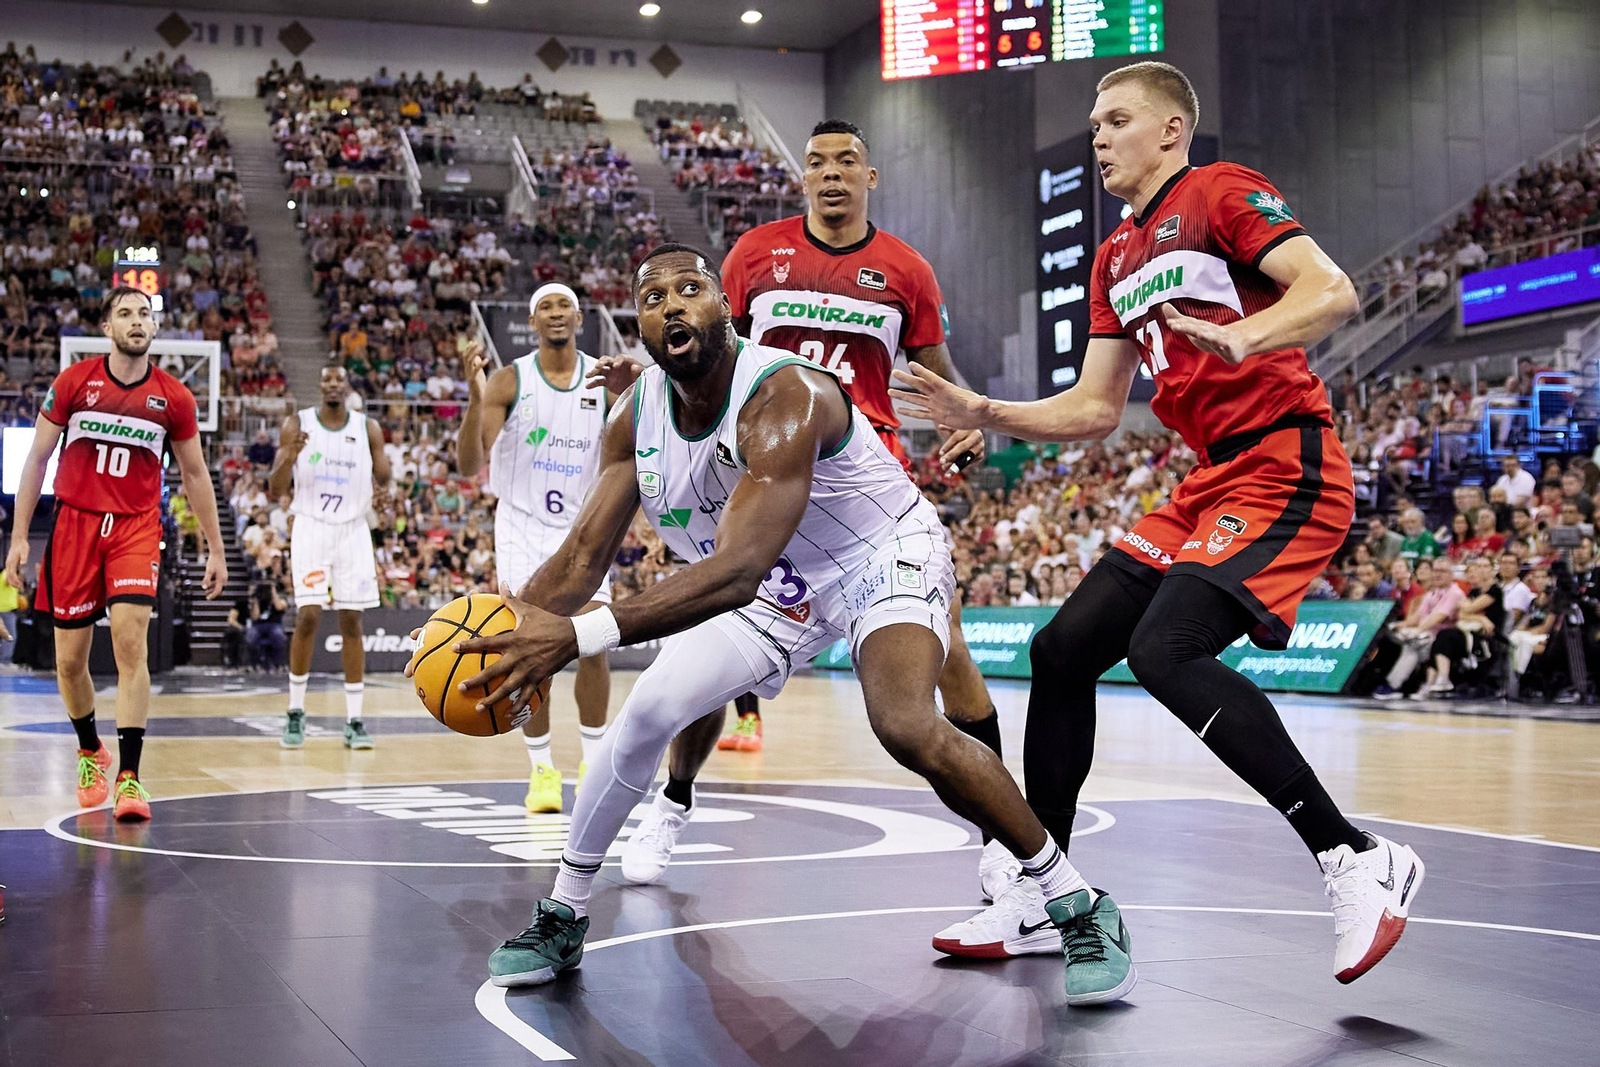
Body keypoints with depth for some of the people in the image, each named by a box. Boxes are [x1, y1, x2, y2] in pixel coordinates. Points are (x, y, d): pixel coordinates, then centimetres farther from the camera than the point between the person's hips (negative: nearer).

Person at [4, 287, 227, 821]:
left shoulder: (174, 397, 1)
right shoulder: (73, 381, 0)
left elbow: (194, 474, 11)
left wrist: (215, 550, 11)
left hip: (137, 527, -1)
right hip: (75, 521, 1)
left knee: (131, 643, -17)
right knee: (70, 659, 6)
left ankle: (129, 777, -15)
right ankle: (90, 752, 32)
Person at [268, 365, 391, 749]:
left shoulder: (368, 429, 2)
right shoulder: (297, 425, -2)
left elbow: (384, 480, 8)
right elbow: (275, 490, -4)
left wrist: (383, 496, -16)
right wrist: (290, 457, -24)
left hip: (353, 530, 2)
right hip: (310, 528, -1)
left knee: (351, 622, 1)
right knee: (308, 617, -10)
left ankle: (354, 720, 5)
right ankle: (295, 713, 6)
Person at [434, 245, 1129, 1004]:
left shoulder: (785, 395, -35)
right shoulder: (636, 416, -11)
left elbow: (738, 572, -46)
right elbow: (584, 556, -8)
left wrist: (578, 635, -53)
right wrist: (504, 628, -28)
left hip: (882, 558, -6)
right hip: (778, 585, 7)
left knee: (906, 727, -30)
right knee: (646, 713, -5)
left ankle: (1079, 909, -12)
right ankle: (561, 920, 14)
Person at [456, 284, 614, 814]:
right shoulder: (509, 381, -8)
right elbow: (469, 466, -14)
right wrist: (475, 400, -30)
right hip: (523, 527, -2)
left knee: (594, 647, -5)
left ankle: (594, 764, 12)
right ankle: (542, 770, 10)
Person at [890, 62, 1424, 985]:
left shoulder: (1221, 193, -4)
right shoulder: (1117, 259, 21)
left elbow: (1334, 292, -19)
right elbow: (1096, 409, 22)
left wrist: (1239, 337, -37)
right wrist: (983, 413, 11)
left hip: (1285, 466, -9)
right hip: (1213, 482, 9)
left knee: (1165, 649, -27)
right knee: (1063, 648, 3)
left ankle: (1357, 860, -18)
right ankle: (1042, 893, 13)